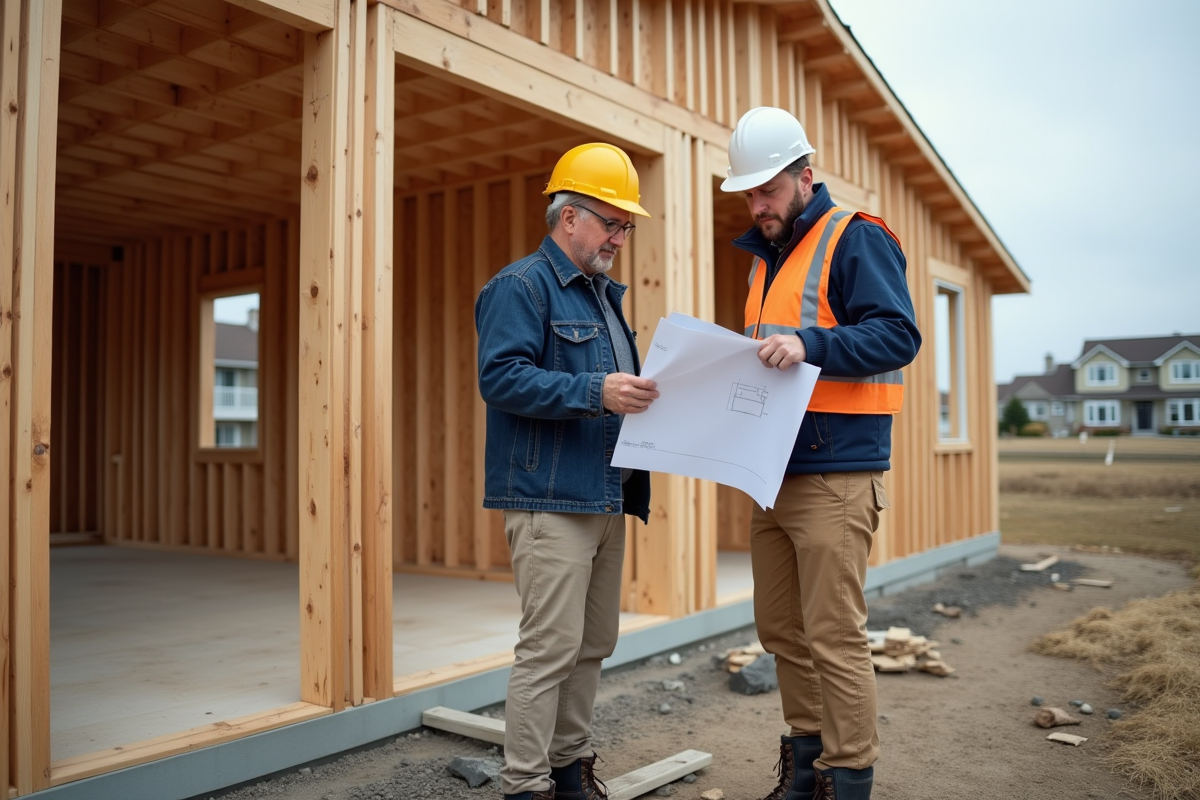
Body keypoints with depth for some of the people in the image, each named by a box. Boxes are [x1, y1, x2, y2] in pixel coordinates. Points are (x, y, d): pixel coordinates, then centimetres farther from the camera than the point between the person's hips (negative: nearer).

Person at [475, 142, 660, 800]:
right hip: (550, 499, -9)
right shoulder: (521, 285, -8)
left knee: (594, 643, 15)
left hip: (606, 499, 9)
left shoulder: (604, 294, 21)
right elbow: (501, 377, -20)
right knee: (552, 646, -6)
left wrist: (647, 394, 8)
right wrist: (594, 392, -26)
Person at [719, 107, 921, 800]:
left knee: (835, 637, -4)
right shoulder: (767, 255, 20)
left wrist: (810, 344, -27)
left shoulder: (855, 239, -5)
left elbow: (899, 334, -15)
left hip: (835, 475, -8)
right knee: (781, 630, 14)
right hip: (772, 475, 9)